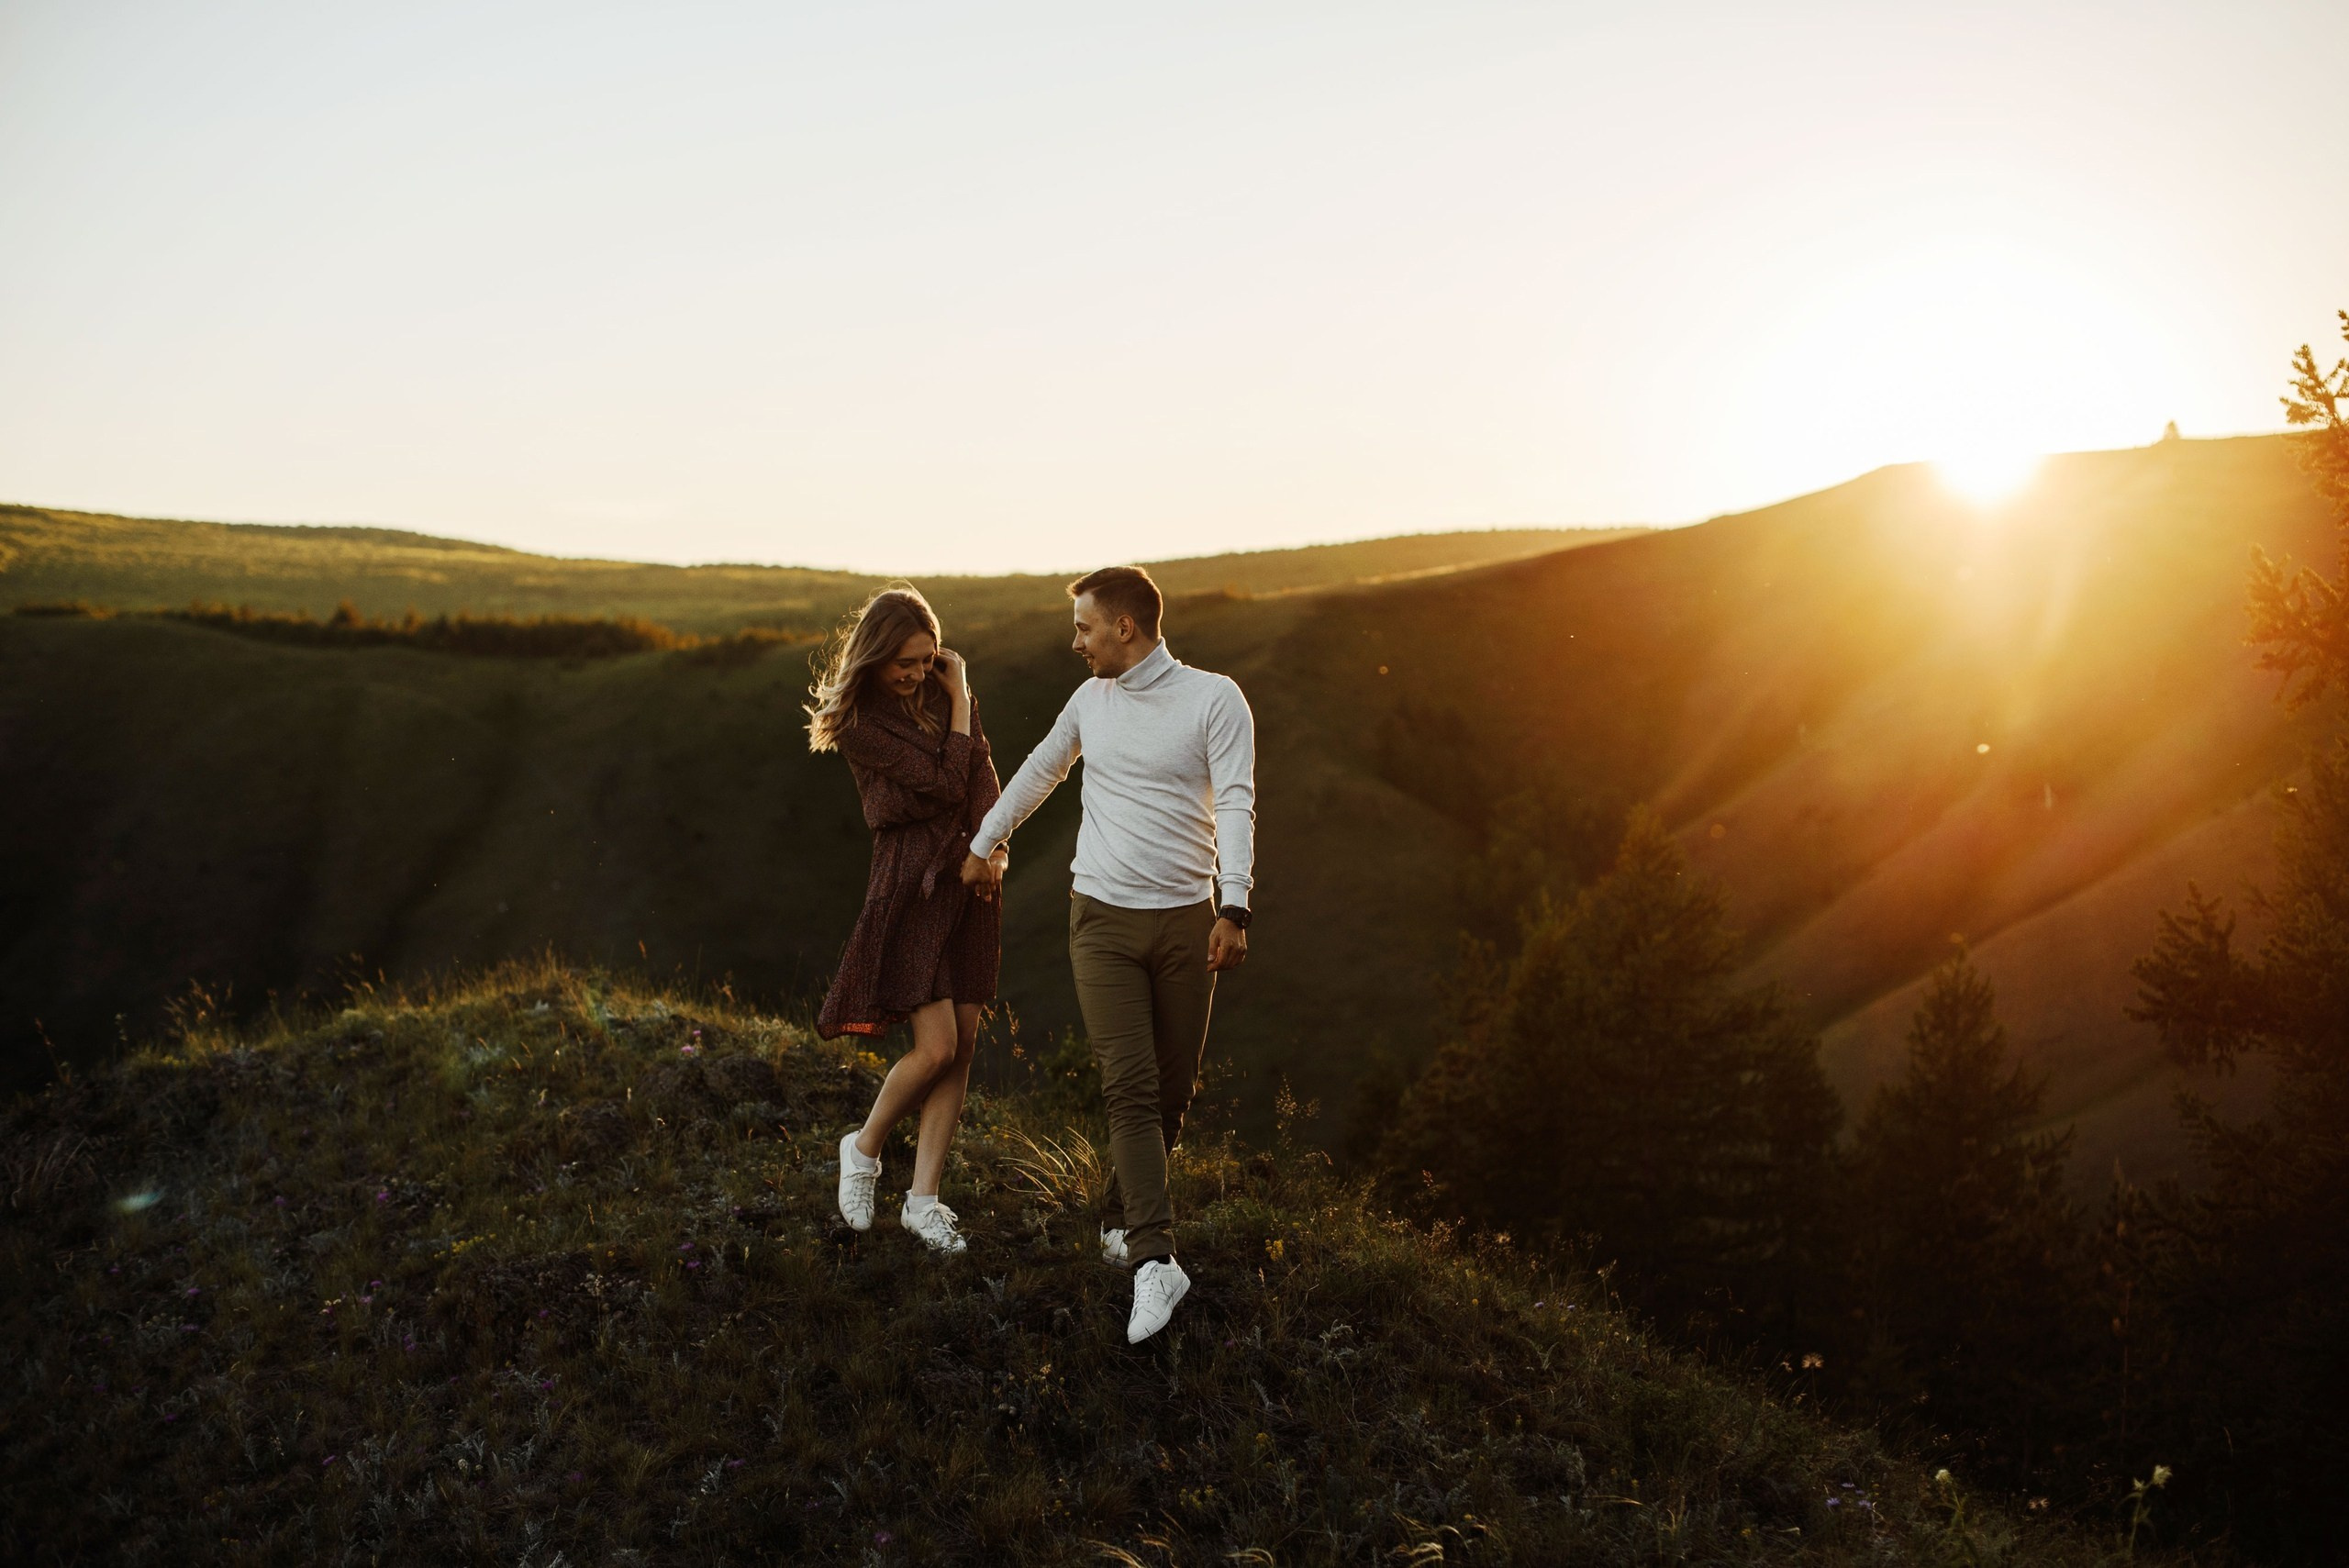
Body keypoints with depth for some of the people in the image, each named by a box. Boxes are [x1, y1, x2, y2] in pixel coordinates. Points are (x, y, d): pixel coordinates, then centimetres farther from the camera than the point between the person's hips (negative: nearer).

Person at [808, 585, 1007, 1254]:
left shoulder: (943, 687, 8)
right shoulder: (857, 721, -11)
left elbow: (982, 769, 3)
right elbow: (946, 784, -14)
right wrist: (959, 706, -6)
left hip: (970, 873, 6)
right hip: (912, 880, -6)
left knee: (962, 1045, 3)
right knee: (935, 1047, -11)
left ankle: (923, 1198, 10)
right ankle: (865, 1147, 17)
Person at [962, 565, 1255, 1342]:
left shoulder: (1214, 698, -4)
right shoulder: (1090, 700, 10)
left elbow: (1235, 805, -12)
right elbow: (1040, 769, 27)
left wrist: (1234, 909, -23)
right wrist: (985, 842, 34)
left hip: (1185, 919, -2)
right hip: (1103, 919, 2)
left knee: (1172, 1091, 6)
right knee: (1129, 1084, -11)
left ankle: (1122, 1218, 28)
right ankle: (1154, 1258, -16)